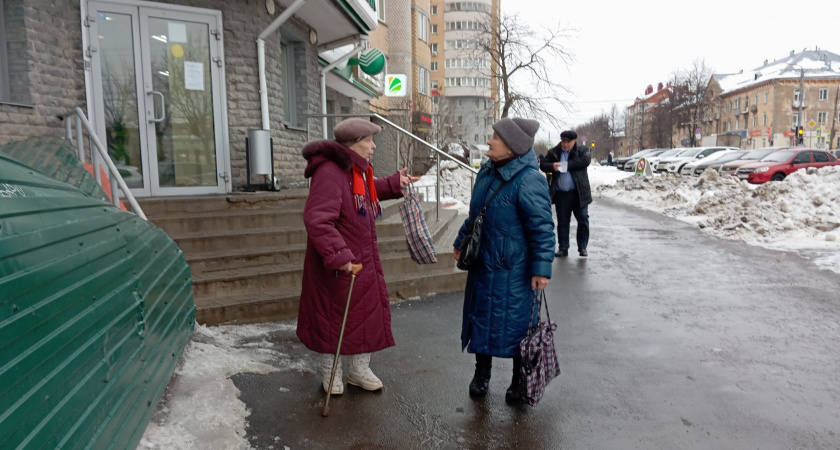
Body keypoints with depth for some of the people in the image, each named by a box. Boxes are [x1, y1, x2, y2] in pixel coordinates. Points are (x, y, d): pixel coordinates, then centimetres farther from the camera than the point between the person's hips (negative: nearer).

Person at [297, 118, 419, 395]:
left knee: (369, 312, 15)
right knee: (333, 316, 9)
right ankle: (330, 373, 31)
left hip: (364, 260, 9)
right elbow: (317, 219, -32)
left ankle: (359, 369, 34)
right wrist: (337, 254, -36)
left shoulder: (357, 171, 9)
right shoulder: (330, 173, -24)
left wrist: (394, 184, 18)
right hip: (336, 266, -9)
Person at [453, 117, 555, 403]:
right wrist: (461, 242, 23)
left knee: (516, 322, 6)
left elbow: (542, 228, -20)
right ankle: (481, 373, 35)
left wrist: (541, 269, -21)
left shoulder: (529, 180, -21)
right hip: (483, 262, 8)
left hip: (513, 269, -8)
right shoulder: (487, 172, 5)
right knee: (481, 316, 16)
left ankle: (520, 381, 27)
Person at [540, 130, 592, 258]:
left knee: (583, 220, 4)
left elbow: (586, 160, -17)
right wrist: (552, 166, -21)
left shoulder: (582, 151, 2)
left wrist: (567, 165, -20)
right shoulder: (553, 152, 6)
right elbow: (543, 165, 1)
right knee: (562, 222, 9)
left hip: (579, 193, -1)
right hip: (561, 194, 1)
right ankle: (563, 248, 18)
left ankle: (582, 247, 18)